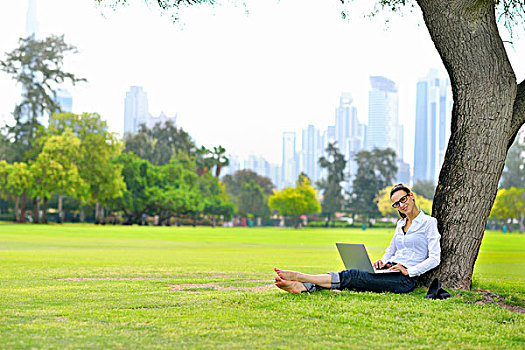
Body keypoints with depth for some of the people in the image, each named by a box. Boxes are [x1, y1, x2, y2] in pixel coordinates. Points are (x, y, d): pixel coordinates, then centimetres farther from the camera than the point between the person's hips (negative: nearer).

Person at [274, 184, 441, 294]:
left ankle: (299, 277, -35)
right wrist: (382, 261, 5)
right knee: (351, 275, -21)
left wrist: (408, 271, -15)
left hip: (406, 279, -7)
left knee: (353, 276, -25)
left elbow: (435, 258, -7)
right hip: (390, 271, 7)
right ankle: (300, 286, -40)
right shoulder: (401, 224, 22)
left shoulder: (428, 222, -1)